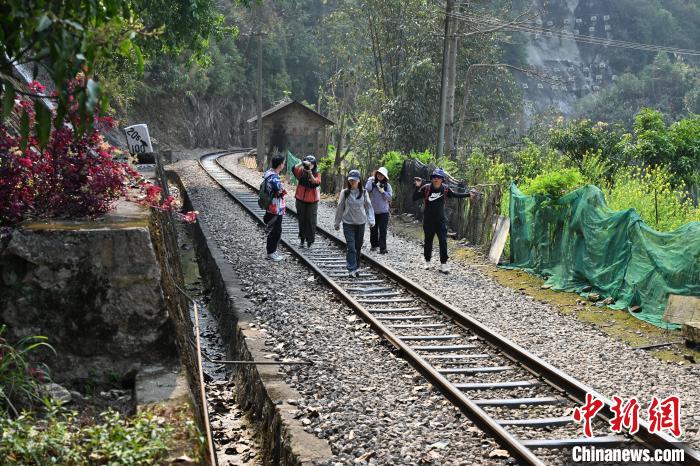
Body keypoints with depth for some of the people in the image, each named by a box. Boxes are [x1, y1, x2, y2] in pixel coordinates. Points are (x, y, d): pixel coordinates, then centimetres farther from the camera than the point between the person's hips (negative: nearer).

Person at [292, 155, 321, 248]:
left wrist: (310, 173, -29)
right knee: (302, 220, 10)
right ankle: (302, 239, 20)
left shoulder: (317, 174, -2)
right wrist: (302, 163, -31)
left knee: (311, 221, -2)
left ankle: (310, 240, 7)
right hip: (301, 199, 2)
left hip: (312, 200, -2)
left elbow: (317, 183, -19)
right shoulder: (301, 171, 0)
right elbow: (294, 169, -18)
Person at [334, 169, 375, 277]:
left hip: (360, 223, 2)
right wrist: (337, 223, 8)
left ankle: (356, 267, 24)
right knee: (351, 247, -10)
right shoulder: (344, 193, -4)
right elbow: (340, 208, 3)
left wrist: (371, 220, -10)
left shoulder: (363, 193, -2)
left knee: (358, 247, 10)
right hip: (348, 223, -2)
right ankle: (351, 269, -9)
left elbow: (368, 207, 2)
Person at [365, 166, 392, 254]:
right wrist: (370, 180, -13)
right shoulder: (372, 183, 1)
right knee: (373, 230, 13)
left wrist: (382, 191, -15)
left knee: (383, 230, -6)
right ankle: (374, 245, 30)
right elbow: (367, 190, -18)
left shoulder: (387, 185, 0)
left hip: (383, 212, -1)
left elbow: (389, 197, -4)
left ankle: (383, 248, -5)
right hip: (373, 211, 2)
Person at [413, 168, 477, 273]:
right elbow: (414, 198, -12)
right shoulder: (426, 188, -11)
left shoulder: (445, 189, -4)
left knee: (443, 241, -6)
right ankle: (427, 261, 26)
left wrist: (468, 194, 7)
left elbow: (455, 195, 13)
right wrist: (417, 187, -26)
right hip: (428, 220, -1)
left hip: (441, 220, 1)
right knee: (428, 241, 10)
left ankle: (443, 263, -3)